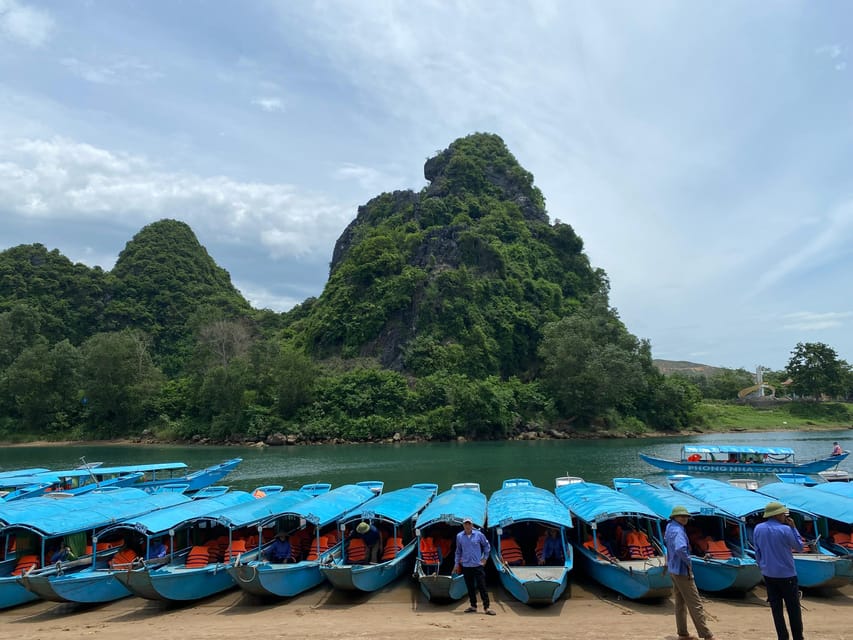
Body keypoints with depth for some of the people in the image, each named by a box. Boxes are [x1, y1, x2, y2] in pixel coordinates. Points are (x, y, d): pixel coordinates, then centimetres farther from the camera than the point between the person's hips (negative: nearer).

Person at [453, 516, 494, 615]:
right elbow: (458, 551, 11)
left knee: (482, 586, -3)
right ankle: (473, 606, 22)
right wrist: (457, 564, 11)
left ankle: (486, 607, 1)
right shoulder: (459, 536, 0)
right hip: (466, 566, 2)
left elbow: (487, 546, 9)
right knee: (470, 587, 10)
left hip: (478, 565, -2)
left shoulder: (478, 534, -5)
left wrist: (485, 557, 3)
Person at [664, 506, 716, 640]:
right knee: (695, 604, -4)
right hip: (682, 570, -10)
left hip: (674, 569, 10)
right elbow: (680, 549, -36)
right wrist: (688, 561, -19)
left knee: (680, 602, 15)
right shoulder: (678, 530, -20)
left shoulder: (670, 528, 10)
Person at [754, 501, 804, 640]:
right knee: (793, 608, 9)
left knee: (776, 607, 10)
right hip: (786, 574, -4)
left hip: (768, 574, 4)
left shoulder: (758, 529, -1)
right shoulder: (785, 529, -17)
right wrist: (793, 528, 1)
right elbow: (799, 547, -2)